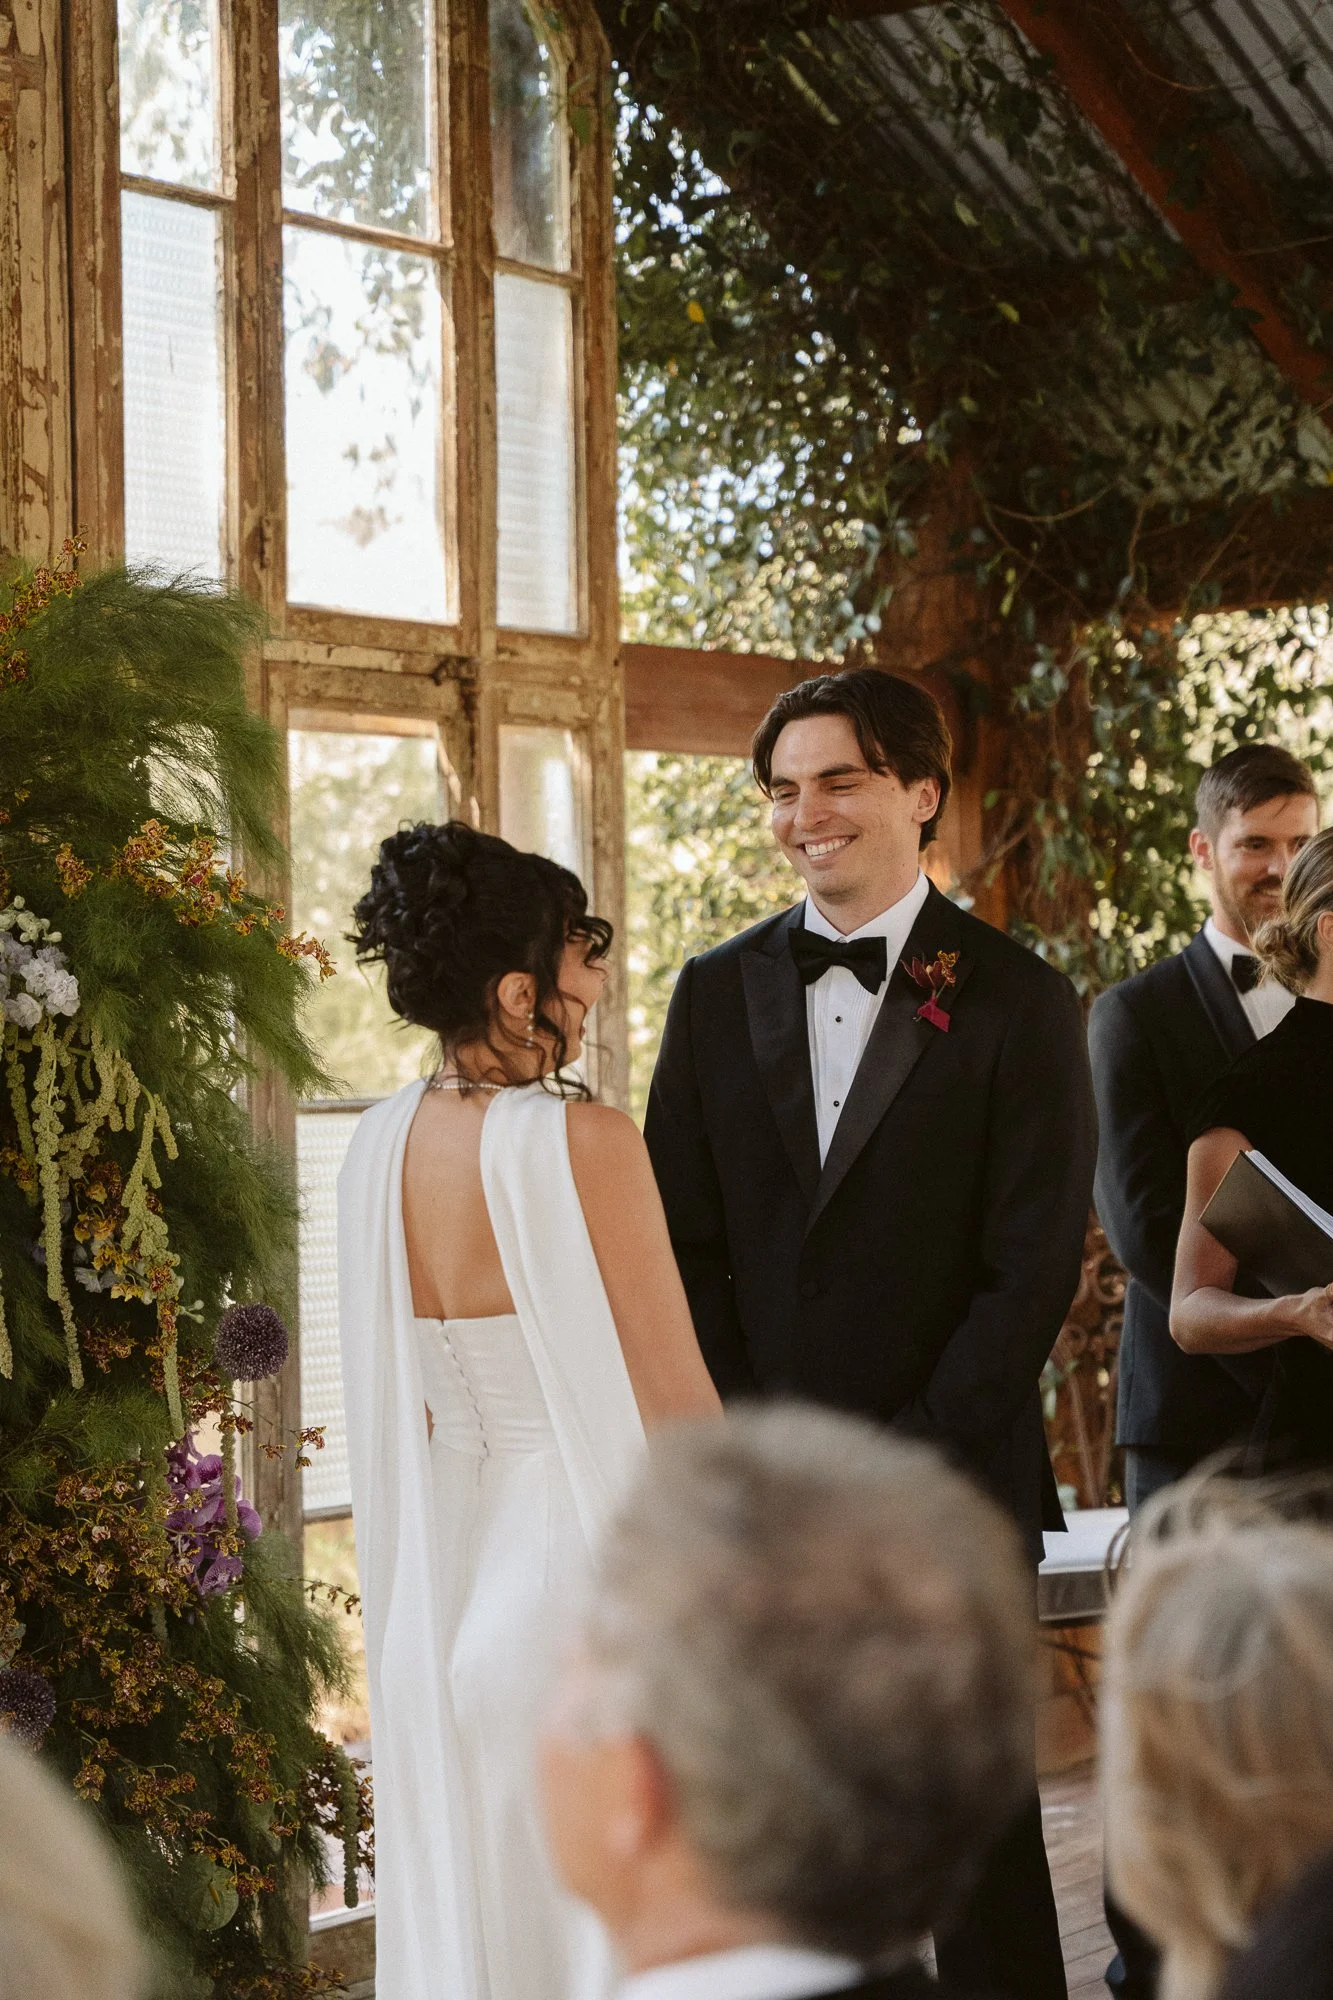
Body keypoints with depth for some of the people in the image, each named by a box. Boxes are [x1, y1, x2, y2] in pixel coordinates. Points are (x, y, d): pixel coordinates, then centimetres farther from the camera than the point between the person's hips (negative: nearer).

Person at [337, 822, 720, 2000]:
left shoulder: (382, 1147, 1)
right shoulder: (582, 1141, -18)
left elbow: (398, 1390, 11)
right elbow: (674, 1395, -13)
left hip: (443, 1572, 6)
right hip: (586, 1555, -6)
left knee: (469, 1898, 15)